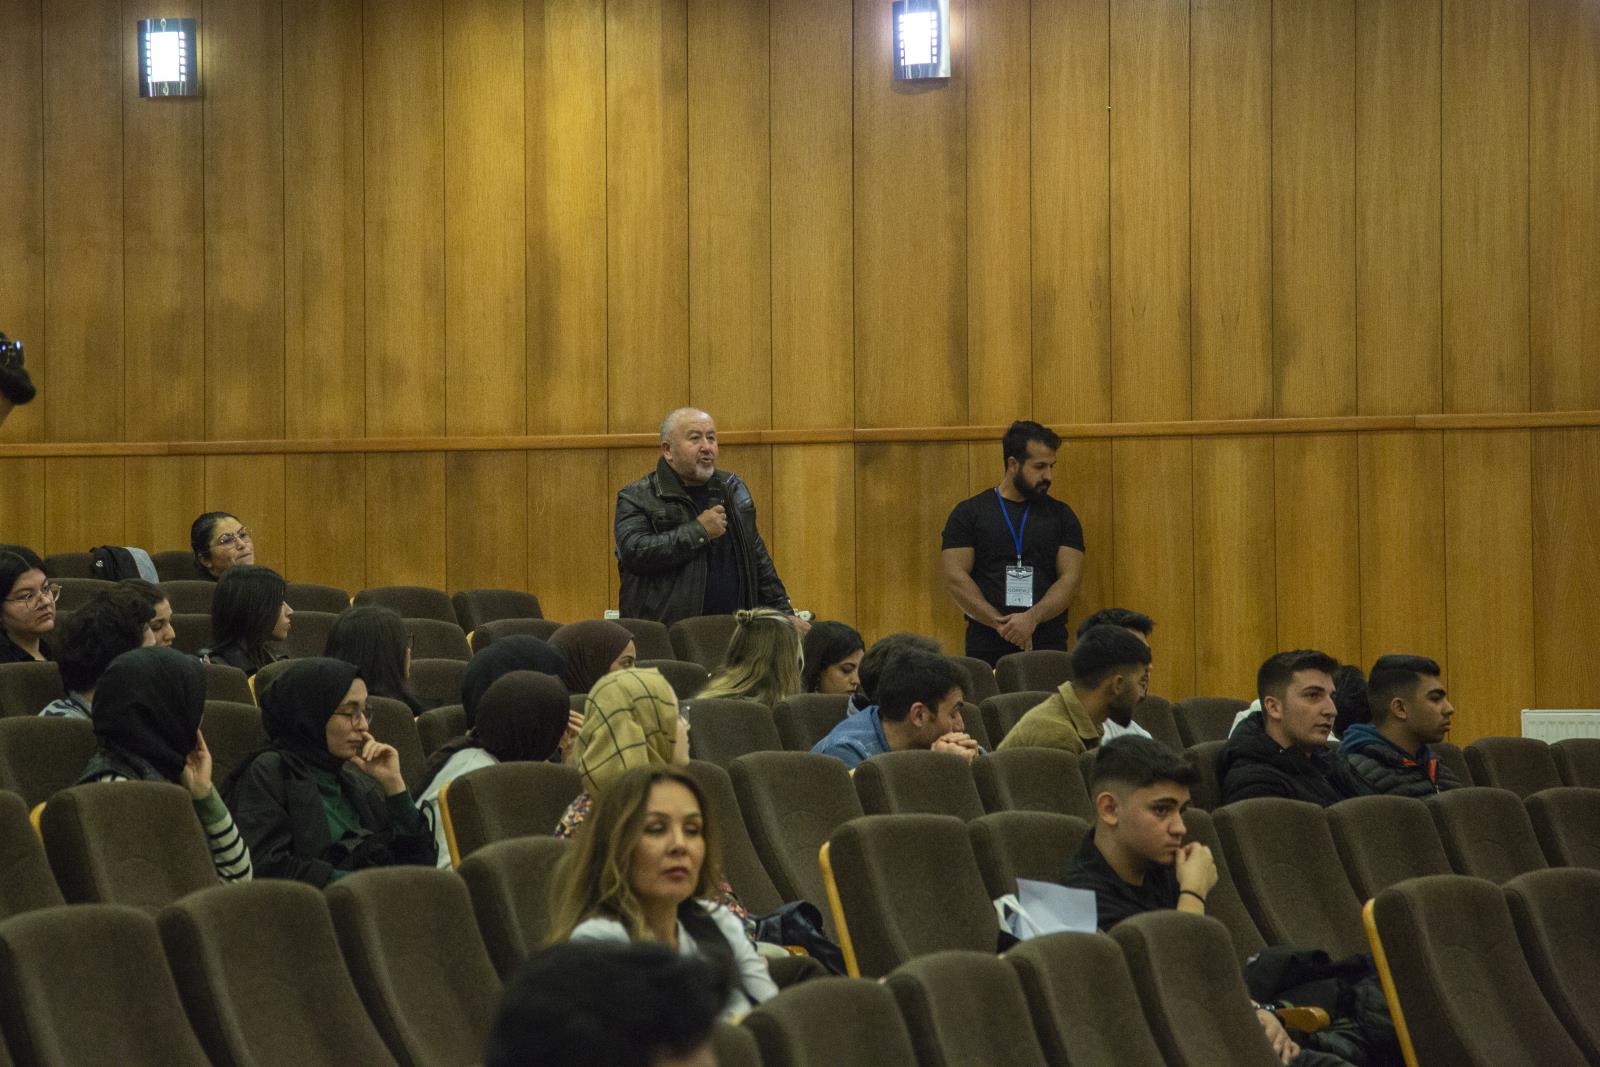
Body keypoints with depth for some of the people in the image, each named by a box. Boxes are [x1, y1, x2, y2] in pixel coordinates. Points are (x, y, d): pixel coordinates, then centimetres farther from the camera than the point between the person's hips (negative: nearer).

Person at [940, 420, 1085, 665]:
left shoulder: (1060, 516, 9)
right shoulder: (969, 513, 4)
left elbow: (1070, 579, 1)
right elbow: (955, 578, -3)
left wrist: (1032, 618, -16)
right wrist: (1000, 624, -14)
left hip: (1048, 647, 1)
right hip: (987, 648, -1)